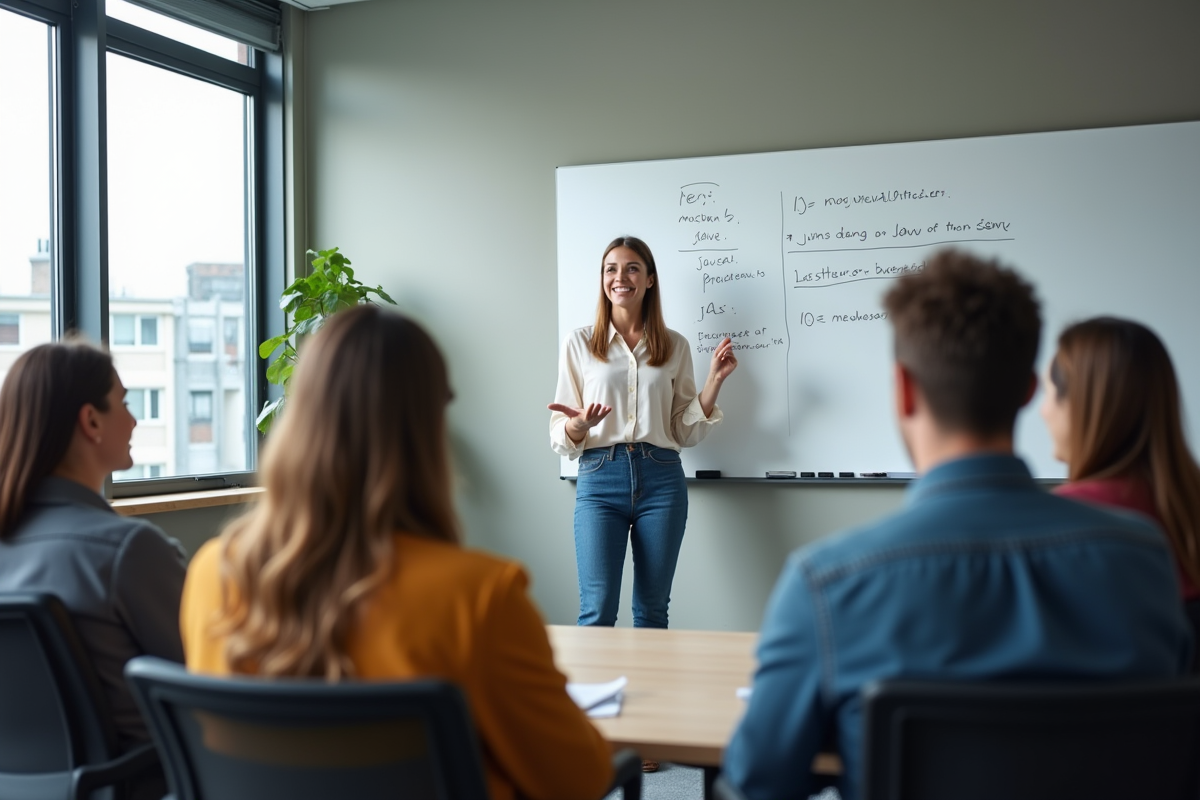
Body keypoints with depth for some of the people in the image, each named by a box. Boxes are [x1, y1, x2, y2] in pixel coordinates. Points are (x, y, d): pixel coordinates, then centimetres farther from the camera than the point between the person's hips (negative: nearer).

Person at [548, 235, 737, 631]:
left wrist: (715, 379, -1)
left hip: (661, 479, 2)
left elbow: (686, 432, 10)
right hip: (600, 478, -1)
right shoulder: (578, 343, 6)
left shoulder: (675, 346, 10)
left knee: (652, 610, 6)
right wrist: (578, 425, -17)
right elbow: (561, 439, 6)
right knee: (597, 609, -9)